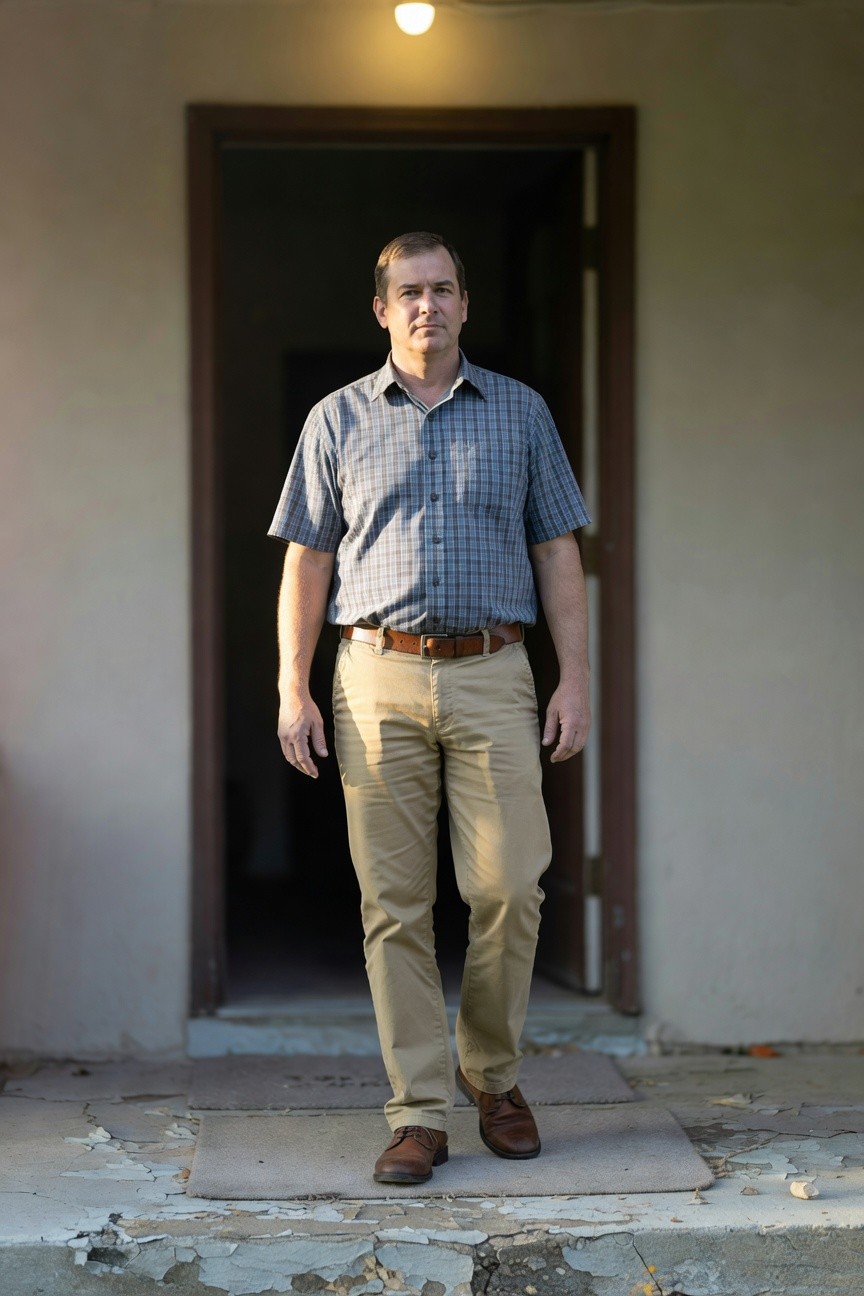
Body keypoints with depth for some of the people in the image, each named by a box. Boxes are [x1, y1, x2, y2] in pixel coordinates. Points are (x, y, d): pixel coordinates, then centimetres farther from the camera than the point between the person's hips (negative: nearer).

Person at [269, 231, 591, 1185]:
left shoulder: (520, 414, 12)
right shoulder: (338, 421, 11)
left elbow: (557, 551, 11)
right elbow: (307, 559, 9)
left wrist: (574, 676, 3)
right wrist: (292, 689, 1)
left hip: (492, 681, 0)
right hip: (380, 683, 0)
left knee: (509, 890, -6)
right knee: (394, 904, -2)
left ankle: (494, 1078, 17)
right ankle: (419, 1113, 4)